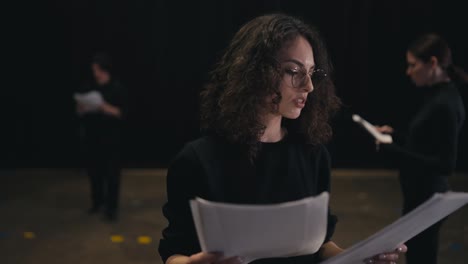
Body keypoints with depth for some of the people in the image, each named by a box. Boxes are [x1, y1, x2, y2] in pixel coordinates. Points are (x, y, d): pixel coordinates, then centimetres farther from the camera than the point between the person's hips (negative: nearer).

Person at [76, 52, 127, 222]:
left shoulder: (117, 88, -4)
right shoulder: (87, 88, 6)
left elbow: (121, 113, -8)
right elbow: (79, 111, 9)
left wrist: (105, 107, -23)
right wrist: (83, 108, -14)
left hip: (110, 138, -3)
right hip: (91, 136, 4)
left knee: (111, 173, -3)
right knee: (94, 171, 9)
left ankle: (111, 207, 4)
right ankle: (97, 202, 26)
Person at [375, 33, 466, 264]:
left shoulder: (445, 104, -21)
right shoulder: (436, 96, 8)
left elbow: (445, 164, -22)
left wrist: (393, 150, -22)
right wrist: (394, 136, 7)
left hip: (427, 198, -9)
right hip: (421, 195, 9)